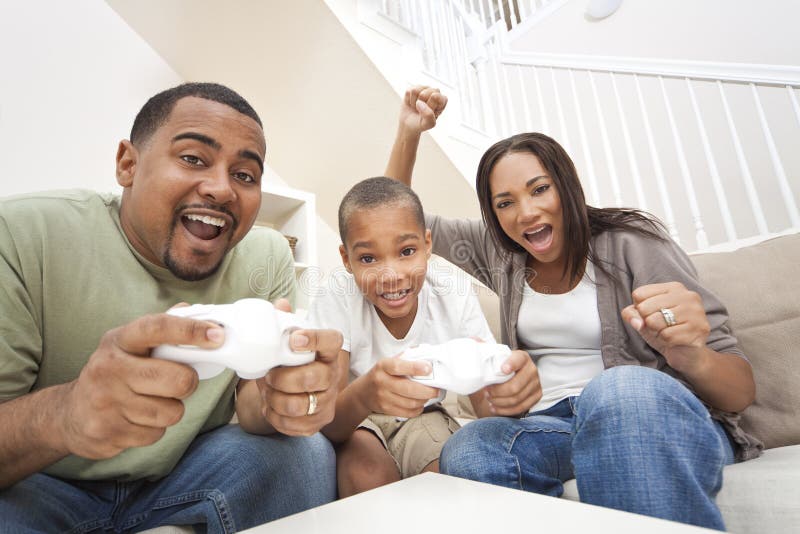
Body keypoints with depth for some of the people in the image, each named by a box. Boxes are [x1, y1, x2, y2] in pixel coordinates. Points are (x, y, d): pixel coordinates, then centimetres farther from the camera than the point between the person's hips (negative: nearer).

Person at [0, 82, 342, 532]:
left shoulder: (268, 259, -9)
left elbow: (248, 395, -10)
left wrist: (274, 401, -34)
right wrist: (59, 415, -42)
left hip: (181, 482, 3)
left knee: (305, 452, -21)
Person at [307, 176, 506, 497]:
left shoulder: (455, 296, -18)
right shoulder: (338, 298, -23)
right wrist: (364, 394, -52)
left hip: (424, 417, 2)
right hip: (352, 424, -1)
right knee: (369, 473, -32)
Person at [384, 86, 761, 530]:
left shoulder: (630, 244, -4)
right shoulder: (497, 252, 9)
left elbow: (741, 390, -6)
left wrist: (689, 356, -29)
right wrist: (408, 133, 5)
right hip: (545, 426, 3)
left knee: (621, 388, -37)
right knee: (466, 452, -31)